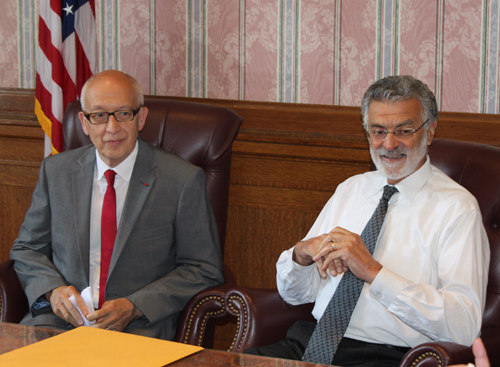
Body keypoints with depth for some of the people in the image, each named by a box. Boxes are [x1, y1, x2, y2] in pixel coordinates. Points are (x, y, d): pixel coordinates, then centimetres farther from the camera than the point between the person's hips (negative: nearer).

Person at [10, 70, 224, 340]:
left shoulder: (184, 181, -1)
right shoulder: (56, 171, 10)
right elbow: (27, 249, 18)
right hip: (62, 316, 3)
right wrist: (53, 290, -5)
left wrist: (133, 307, -10)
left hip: (138, 327, -3)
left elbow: (204, 270, 2)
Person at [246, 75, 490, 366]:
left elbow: (464, 326, -17)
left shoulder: (456, 207, -3)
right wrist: (303, 252, -5)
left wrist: (372, 271, -21)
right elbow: (295, 294, 19)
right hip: (313, 342, 5)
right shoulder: (350, 190, 17)